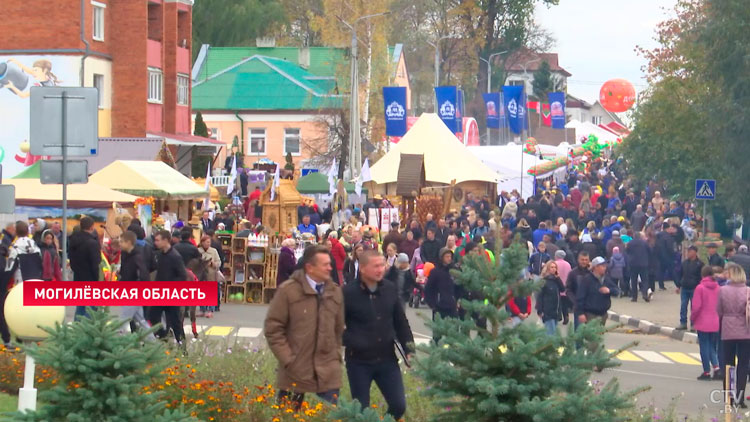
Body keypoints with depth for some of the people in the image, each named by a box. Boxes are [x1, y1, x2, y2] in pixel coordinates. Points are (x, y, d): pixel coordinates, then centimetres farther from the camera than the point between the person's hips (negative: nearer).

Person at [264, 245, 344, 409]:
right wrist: (288, 360, -10)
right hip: (295, 372, -3)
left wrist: (336, 355, 10)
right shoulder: (287, 290, -6)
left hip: (328, 374, 3)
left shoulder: (335, 292, 7)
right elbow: (273, 328, -5)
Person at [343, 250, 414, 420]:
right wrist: (352, 343, -21)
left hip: (387, 359, 4)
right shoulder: (348, 293, -13)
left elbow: (401, 322, 10)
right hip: (359, 361, -4)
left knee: (399, 405, 3)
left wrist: (409, 349, 4)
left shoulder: (390, 289, 0)